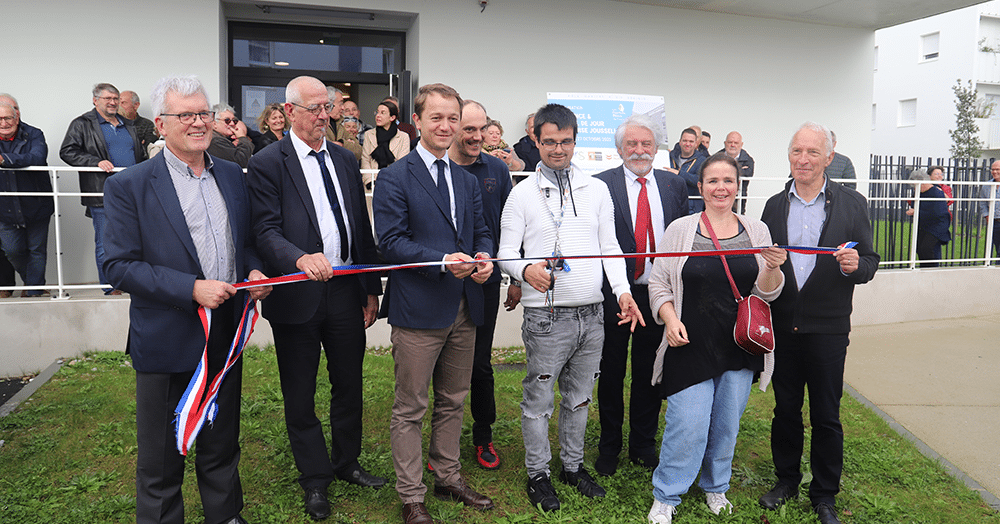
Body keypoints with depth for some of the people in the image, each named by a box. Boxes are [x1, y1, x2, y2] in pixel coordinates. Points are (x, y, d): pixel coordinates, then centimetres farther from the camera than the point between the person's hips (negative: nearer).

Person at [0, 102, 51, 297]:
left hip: (36, 206, -3)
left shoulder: (33, 136, -7)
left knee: (36, 250, 6)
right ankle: (30, 280, 31)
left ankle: (35, 289, 18)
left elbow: (38, 157, -27)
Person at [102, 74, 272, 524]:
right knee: (160, 461, 11)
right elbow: (118, 266, -13)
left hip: (226, 336, 5)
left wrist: (254, 272, -5)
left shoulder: (232, 175, 6)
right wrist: (192, 289, -22)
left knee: (222, 447, 21)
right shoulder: (128, 186, -9)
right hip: (167, 343, -4)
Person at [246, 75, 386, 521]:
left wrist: (372, 289, 10)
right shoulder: (266, 164, -7)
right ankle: (315, 479, 29)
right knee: (300, 397, 10)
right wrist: (301, 258, -35)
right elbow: (267, 231, -15)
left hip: (347, 292, 5)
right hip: (297, 296, -4)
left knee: (349, 384, 17)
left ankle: (347, 463, 37)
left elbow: (362, 228, 11)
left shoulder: (345, 159, 10)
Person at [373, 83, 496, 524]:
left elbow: (481, 232, 16)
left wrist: (483, 257, -7)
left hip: (464, 308, 6)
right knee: (410, 408, 5)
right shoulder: (394, 178, -6)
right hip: (418, 309, -6)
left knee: (453, 402, 18)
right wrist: (443, 261, -24)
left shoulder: (468, 181, 14)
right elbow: (390, 241, -13)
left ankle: (448, 478, 35)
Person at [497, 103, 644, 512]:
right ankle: (537, 474, 24)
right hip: (546, 318, -3)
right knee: (539, 400, 6)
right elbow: (506, 253, -2)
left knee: (579, 398, 17)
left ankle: (573, 465, 34)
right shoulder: (522, 193, -1)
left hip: (592, 315, 4)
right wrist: (526, 269, -24)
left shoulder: (597, 190, 9)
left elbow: (610, 247, 9)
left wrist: (622, 290, -5)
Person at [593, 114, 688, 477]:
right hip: (614, 294, -2)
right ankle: (609, 447, 27)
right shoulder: (599, 185, -4)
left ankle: (643, 446, 30)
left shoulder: (675, 186, 7)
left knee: (650, 375, 13)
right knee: (611, 374, 10)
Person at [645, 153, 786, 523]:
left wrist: (773, 268, -15)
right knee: (687, 425, -4)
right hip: (691, 346, -3)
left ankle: (715, 486, 39)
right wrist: (671, 320, -13)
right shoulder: (680, 230, -2)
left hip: (740, 347, 3)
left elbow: (767, 292, 6)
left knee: (727, 423, 15)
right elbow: (659, 283, 2)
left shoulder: (756, 231, 5)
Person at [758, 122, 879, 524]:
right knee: (785, 408, 14)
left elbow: (869, 262, -3)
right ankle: (786, 479, 32)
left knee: (826, 415, 8)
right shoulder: (774, 205, 5)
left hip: (827, 328, -2)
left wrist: (854, 266, -23)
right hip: (782, 325, 2)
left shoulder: (851, 203, -1)